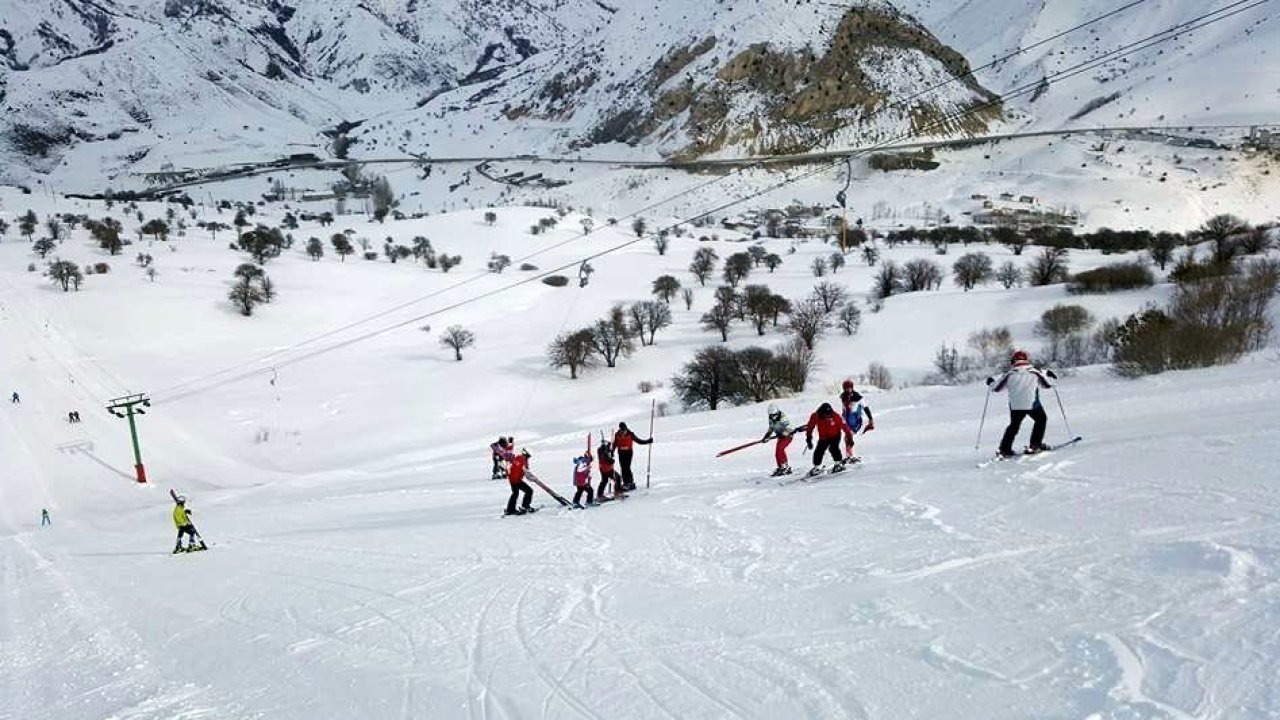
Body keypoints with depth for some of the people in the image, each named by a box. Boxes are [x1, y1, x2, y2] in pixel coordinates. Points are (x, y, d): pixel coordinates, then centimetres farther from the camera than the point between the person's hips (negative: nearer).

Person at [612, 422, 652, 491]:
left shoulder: (630, 434, -5)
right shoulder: (617, 435, 1)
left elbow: (638, 440, 3)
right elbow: (614, 445, 10)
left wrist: (647, 441, -1)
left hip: (629, 452, -3)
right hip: (621, 453, 3)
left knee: (627, 468, -11)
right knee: (623, 468, 3)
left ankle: (631, 482, -2)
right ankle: (625, 483, 10)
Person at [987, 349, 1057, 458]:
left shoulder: (1009, 374, 3)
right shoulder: (1035, 372, 4)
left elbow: (997, 388, 8)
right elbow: (1047, 384, 15)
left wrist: (990, 383, 30)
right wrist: (1049, 376, 36)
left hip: (1015, 406, 1)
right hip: (1032, 404, -1)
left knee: (1014, 425, 19)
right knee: (1041, 420, 24)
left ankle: (1004, 449, 11)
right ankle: (1035, 445, 17)